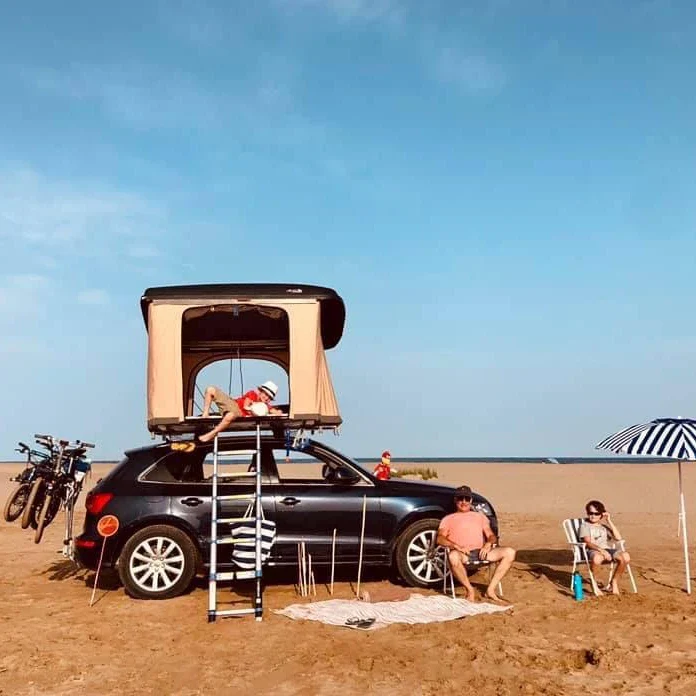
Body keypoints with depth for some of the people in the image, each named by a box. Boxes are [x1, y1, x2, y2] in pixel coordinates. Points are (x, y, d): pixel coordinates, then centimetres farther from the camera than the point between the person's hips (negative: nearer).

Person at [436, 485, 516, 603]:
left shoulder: (480, 516, 29)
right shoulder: (448, 519, 18)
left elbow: (491, 536, 20)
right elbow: (440, 539, 1)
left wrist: (488, 543, -5)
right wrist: (457, 546, -17)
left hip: (481, 552, 3)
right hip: (462, 554, -3)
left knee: (510, 552, -20)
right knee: (453, 556, -40)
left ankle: (491, 589, -16)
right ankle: (470, 590, -17)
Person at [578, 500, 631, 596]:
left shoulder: (604, 526, 23)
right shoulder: (585, 525, 10)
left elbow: (618, 538, 6)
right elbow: (588, 543, -8)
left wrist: (609, 521, 6)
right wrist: (601, 550, -26)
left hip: (608, 549, 5)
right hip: (592, 551, -5)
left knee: (625, 557, -25)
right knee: (597, 558, -43)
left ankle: (614, 583, -6)